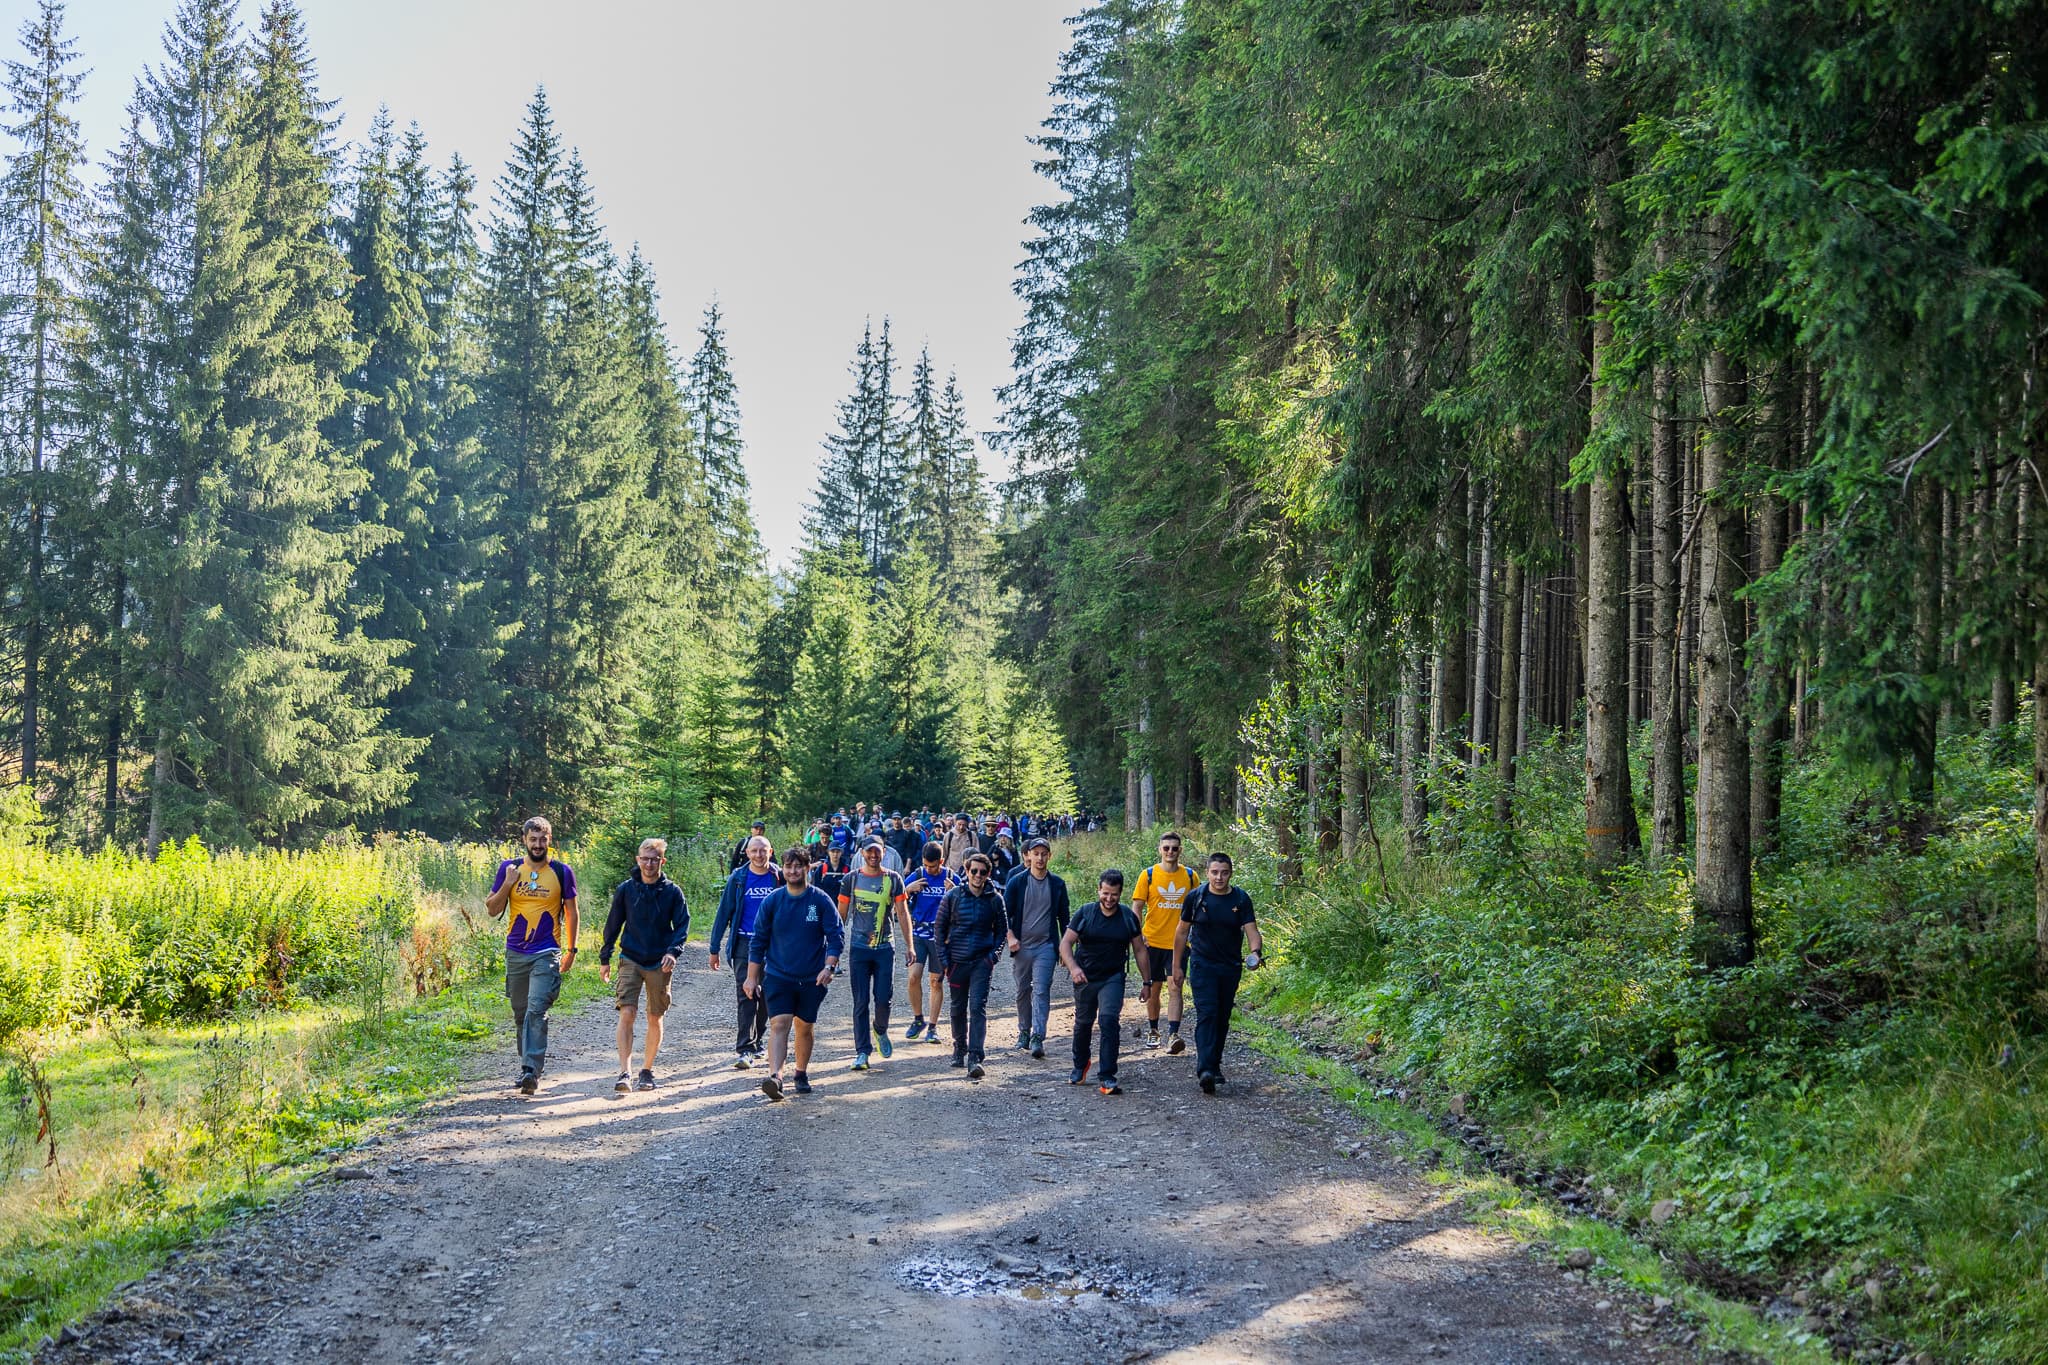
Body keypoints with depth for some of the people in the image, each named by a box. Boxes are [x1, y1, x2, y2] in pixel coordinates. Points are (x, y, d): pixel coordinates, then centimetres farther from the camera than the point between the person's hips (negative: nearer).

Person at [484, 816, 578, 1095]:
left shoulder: (562, 871, 0)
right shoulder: (509, 868, 4)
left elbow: (571, 912, 9)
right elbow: (492, 910, 5)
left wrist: (571, 949, 8)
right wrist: (507, 884, -10)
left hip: (547, 954, -3)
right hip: (515, 953, 3)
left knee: (536, 1010, -17)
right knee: (520, 1013, 12)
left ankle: (532, 1070, -20)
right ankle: (528, 1064, 27)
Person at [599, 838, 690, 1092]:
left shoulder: (672, 892, -1)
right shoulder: (626, 889, 1)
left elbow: (682, 925, -1)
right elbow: (613, 925, 8)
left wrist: (673, 951, -17)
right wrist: (604, 959, 9)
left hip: (660, 964, 1)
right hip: (630, 960, -1)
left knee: (655, 1019, 7)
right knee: (627, 1013, -14)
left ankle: (647, 1071, 21)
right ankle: (625, 1072, -17)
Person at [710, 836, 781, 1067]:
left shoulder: (779, 878, 2)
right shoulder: (738, 879, 0)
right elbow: (724, 913, 4)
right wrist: (714, 949, 2)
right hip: (744, 944, -2)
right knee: (746, 996, -9)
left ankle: (756, 1042, 26)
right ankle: (744, 1049, -13)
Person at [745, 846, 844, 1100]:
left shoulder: (821, 901, -4)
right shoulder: (772, 902, -1)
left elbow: (836, 936, -3)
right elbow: (759, 941, 5)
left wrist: (829, 967, -17)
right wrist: (752, 977, 4)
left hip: (812, 978, 1)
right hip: (778, 975, 0)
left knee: (805, 1027, 12)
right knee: (779, 1024, -15)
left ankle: (801, 1073, 30)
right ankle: (774, 1075, -26)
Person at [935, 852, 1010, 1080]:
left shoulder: (995, 899, 0)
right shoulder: (953, 896, -1)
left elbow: (1002, 929, 10)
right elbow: (939, 928, 5)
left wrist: (994, 955, -3)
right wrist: (944, 958, -1)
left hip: (982, 961, -1)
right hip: (957, 961, 1)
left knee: (978, 1007, -13)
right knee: (958, 1008, 14)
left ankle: (974, 1058, -18)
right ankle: (959, 1049, 34)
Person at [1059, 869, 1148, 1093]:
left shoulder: (1128, 918, 0)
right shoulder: (1084, 914, -4)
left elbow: (1140, 951, 8)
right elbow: (1065, 943, -8)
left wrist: (1147, 982, 7)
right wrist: (1073, 967, -26)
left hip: (1112, 978, -1)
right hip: (1084, 978, 1)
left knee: (1109, 1021, -19)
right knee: (1083, 1022, 16)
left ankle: (1107, 1078, -17)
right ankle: (1080, 1066, 42)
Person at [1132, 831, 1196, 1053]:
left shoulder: (1189, 876, 4)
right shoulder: (1148, 875, 0)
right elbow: (1137, 906, 0)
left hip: (1178, 943, 0)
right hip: (1153, 941, 0)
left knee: (1175, 986, -11)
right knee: (1154, 988, 9)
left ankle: (1173, 1035, -17)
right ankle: (1153, 1031, 25)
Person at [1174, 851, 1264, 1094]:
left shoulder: (1241, 900, -1)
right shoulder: (1196, 898, -3)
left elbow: (1251, 930, -8)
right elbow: (1182, 932, 6)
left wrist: (1255, 952, -30)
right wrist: (1177, 965, 6)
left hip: (1231, 967, 3)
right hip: (1202, 966, -3)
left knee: (1222, 1018, 11)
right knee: (1207, 1015, -16)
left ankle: (1214, 1065, 25)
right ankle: (1205, 1070, -25)